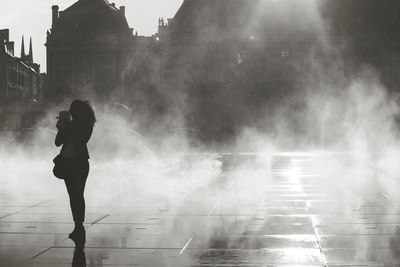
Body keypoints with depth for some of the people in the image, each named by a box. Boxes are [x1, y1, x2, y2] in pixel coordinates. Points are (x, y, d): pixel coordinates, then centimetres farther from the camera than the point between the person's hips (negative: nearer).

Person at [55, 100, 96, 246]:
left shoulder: (87, 126, -3)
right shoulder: (70, 124, 10)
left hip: (80, 163, -5)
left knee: (77, 195, -9)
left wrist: (66, 126, -17)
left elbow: (80, 140, -18)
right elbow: (58, 142, 6)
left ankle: (79, 227, -6)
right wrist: (62, 127, -8)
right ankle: (79, 228, 12)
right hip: (67, 162, 5)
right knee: (73, 195, 7)